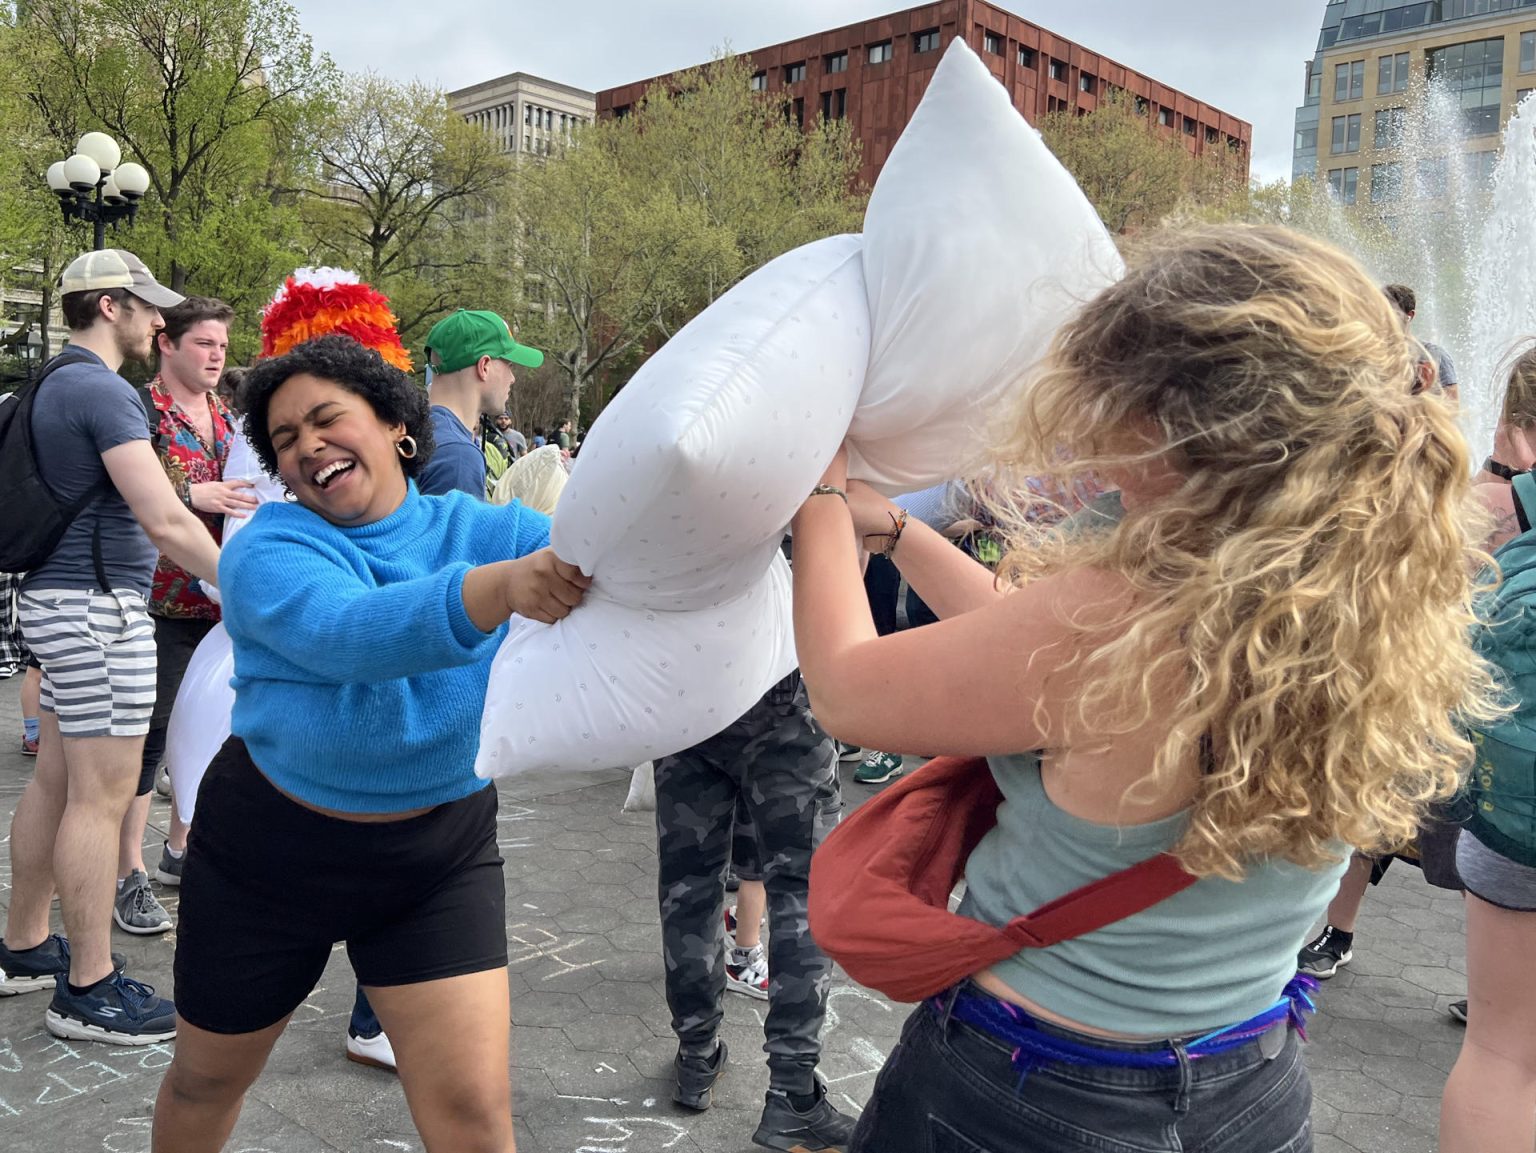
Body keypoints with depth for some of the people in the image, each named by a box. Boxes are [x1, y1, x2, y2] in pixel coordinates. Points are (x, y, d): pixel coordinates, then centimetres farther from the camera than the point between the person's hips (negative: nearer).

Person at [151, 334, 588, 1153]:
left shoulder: (481, 530, -5)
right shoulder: (266, 547, -14)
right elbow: (351, 633, -34)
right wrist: (503, 584, -51)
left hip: (437, 859, 1)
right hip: (266, 853, 0)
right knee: (205, 1083, 21)